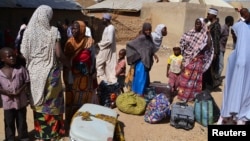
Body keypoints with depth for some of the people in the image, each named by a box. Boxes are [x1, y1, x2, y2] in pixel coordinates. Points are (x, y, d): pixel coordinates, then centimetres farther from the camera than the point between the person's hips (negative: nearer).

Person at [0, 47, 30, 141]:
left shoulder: (21, 69, -6)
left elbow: (27, 82, -2)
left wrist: (20, 90, -15)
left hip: (21, 101, 0)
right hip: (8, 102, 0)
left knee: (22, 121, 14)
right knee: (9, 123, 11)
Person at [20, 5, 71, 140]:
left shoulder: (28, 31, -2)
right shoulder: (53, 31, -11)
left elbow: (24, 53, -3)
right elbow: (58, 54, -14)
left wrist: (31, 64, 13)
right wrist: (69, 64, 2)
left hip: (35, 72, 3)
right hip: (50, 72, -3)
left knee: (38, 102, 14)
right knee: (52, 101, 12)